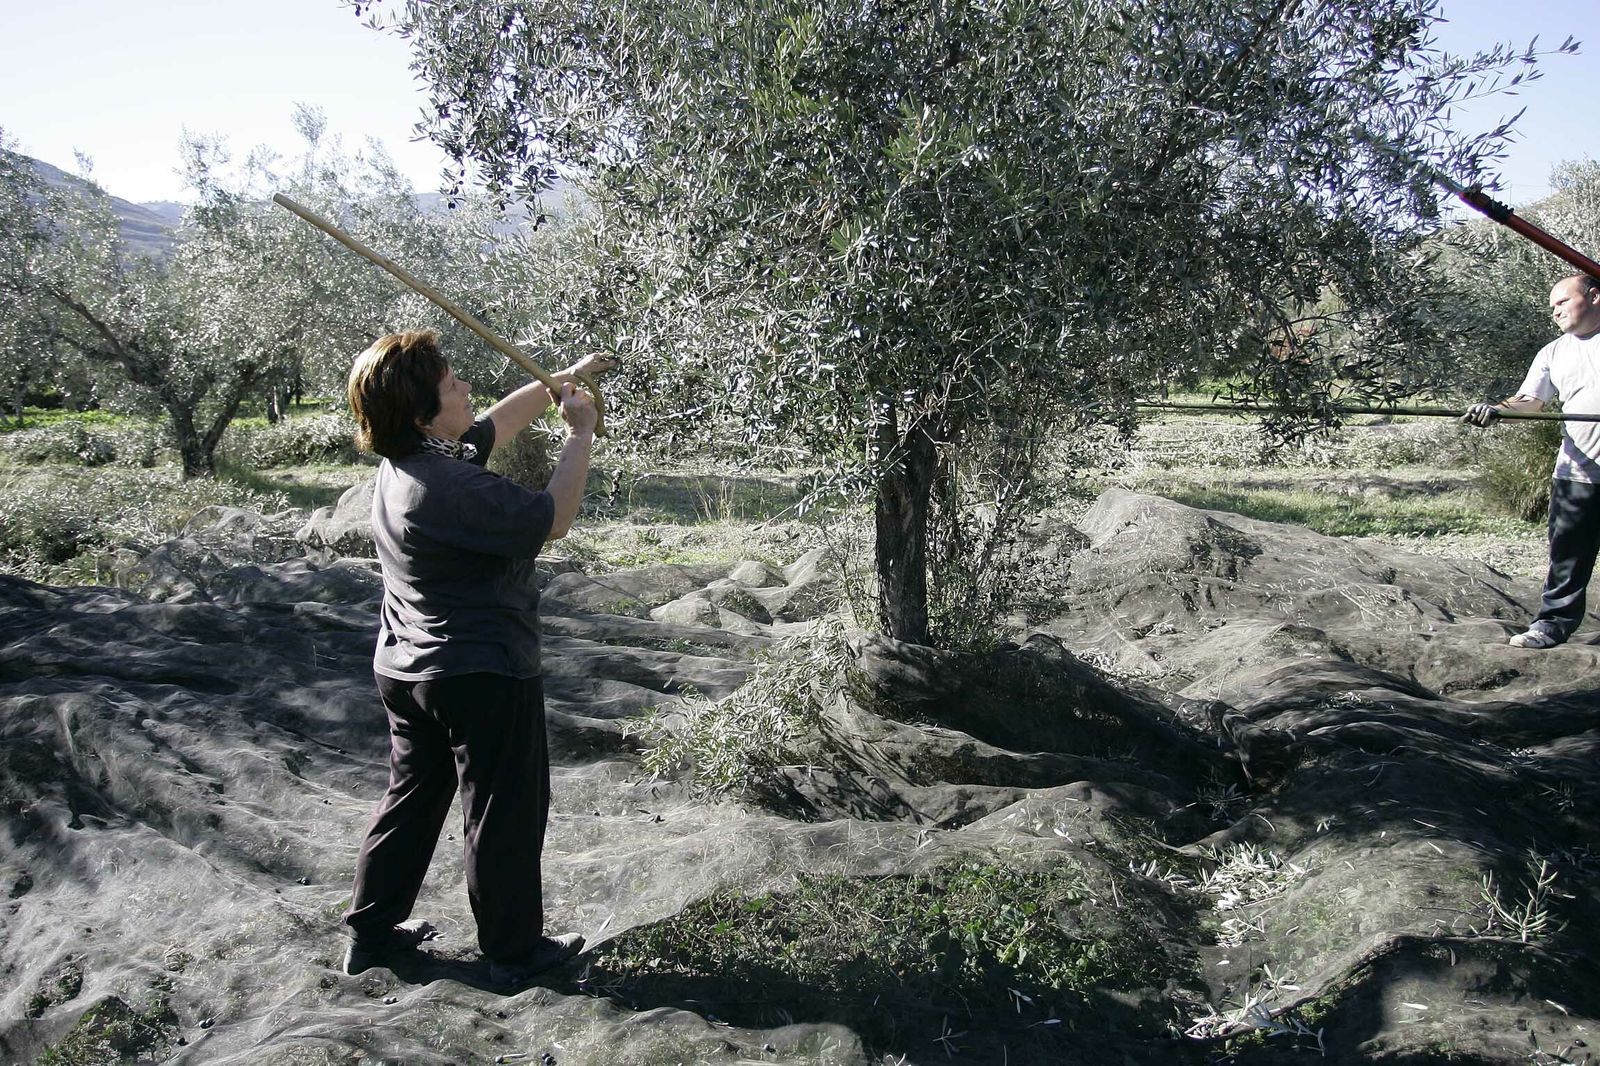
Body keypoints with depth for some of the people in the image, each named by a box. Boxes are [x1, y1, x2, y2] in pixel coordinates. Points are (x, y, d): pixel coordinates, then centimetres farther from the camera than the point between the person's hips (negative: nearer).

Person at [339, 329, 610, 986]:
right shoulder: (452, 487, -27)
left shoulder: (404, 463, 3)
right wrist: (580, 436, -9)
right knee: (505, 812, 6)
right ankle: (514, 950, 21)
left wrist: (563, 378, 21)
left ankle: (371, 932, 33)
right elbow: (551, 521, -19)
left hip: (405, 671, 10)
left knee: (412, 798, 22)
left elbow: (499, 420, 16)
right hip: (482, 675, -9)